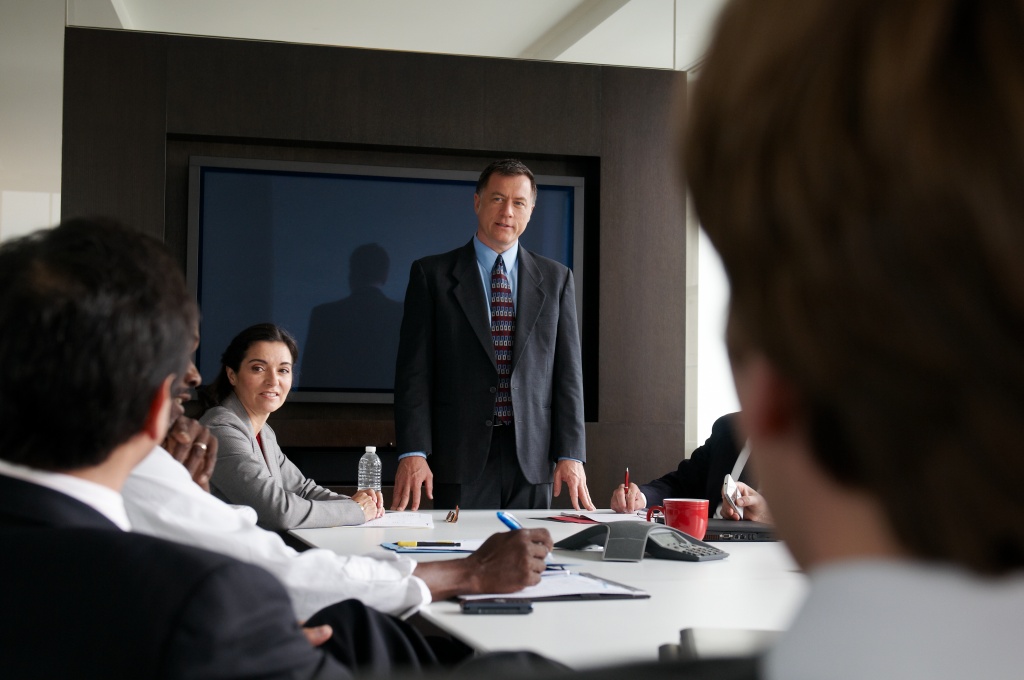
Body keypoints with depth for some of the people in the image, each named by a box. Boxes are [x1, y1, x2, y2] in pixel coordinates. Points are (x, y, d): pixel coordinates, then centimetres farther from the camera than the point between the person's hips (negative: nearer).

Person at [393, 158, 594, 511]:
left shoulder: (556, 279, 11)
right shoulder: (431, 274, 5)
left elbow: (568, 372, 7)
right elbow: (414, 369, 0)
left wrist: (570, 454, -1)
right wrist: (413, 452, -9)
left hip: (532, 460, 2)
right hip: (460, 456, -2)